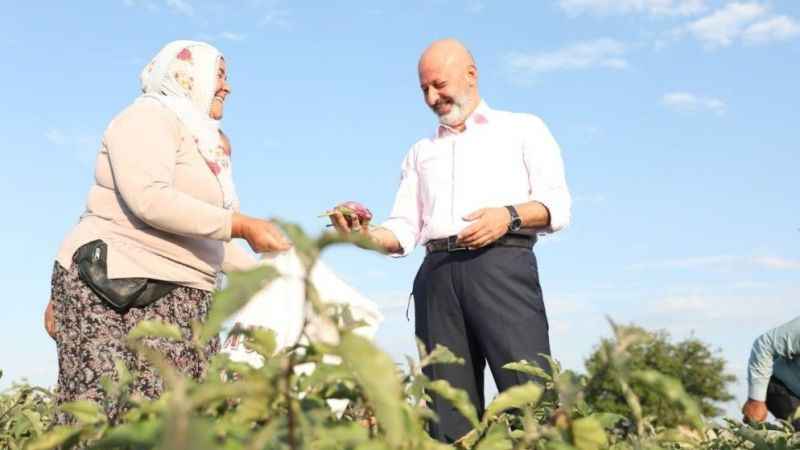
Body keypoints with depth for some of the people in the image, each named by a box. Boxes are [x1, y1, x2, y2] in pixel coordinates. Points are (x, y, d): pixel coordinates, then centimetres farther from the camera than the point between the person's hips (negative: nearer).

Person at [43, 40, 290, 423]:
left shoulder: (203, 143, 24)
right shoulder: (149, 116, -2)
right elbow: (148, 199, -20)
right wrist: (241, 226, -19)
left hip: (181, 299, 8)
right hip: (116, 287, -8)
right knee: (106, 424, -14)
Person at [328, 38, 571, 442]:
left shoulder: (523, 129, 16)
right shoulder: (421, 152, 27)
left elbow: (557, 206, 5)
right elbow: (403, 231, 18)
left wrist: (509, 216, -14)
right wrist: (365, 234, -3)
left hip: (501, 264, -4)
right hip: (438, 273, 4)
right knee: (449, 406, -1)